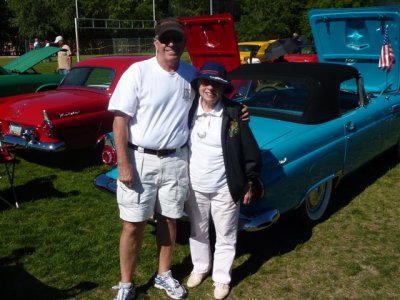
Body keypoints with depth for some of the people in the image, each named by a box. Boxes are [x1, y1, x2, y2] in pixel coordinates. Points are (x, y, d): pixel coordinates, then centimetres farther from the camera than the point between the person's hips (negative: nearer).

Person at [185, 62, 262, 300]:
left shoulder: (234, 114, -14)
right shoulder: (188, 110, -6)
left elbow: (251, 151, -7)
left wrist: (251, 183, -4)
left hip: (225, 189, -3)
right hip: (194, 187, 3)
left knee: (225, 237, 12)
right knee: (198, 232, 22)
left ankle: (222, 278, 33)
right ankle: (200, 267, 45)